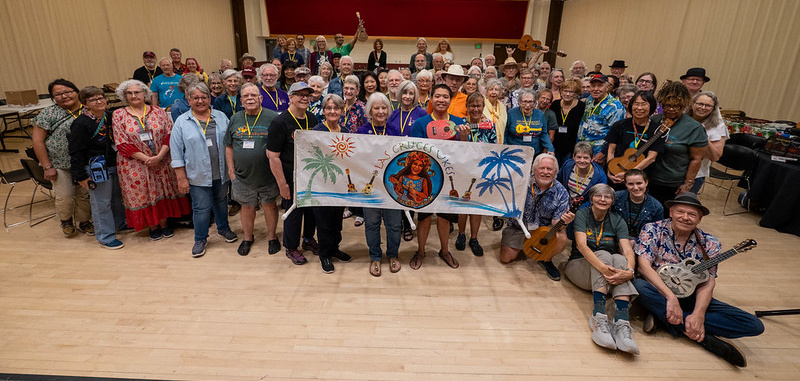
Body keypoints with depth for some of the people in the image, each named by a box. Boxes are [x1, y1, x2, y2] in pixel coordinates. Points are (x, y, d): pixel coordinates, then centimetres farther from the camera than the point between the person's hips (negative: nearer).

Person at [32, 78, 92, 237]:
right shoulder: (49, 113, -6)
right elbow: (38, 141, -5)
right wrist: (47, 167, -9)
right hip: (60, 164, -2)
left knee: (85, 194, 11)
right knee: (65, 196, -1)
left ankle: (83, 222, 32)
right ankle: (66, 220, 28)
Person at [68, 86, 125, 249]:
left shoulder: (109, 117, 5)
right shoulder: (80, 124, -16)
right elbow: (76, 153, -14)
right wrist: (81, 176, -15)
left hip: (113, 165, 7)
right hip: (97, 169, -7)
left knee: (117, 197, 21)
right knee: (102, 203, 2)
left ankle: (120, 224, 42)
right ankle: (106, 237, 14)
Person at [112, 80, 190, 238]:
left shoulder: (158, 112, 1)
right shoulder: (118, 115, -1)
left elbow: (169, 135, -3)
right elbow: (122, 144, -7)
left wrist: (159, 156, -17)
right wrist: (146, 158, -15)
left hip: (161, 163, 1)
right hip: (135, 165, -1)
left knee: (163, 192, 9)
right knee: (143, 194, 8)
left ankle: (164, 224, 26)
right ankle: (153, 227, 24)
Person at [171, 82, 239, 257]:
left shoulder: (221, 117, 4)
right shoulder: (181, 122, -4)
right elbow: (177, 153, -4)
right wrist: (182, 178, -7)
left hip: (221, 173, 3)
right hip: (198, 176, -3)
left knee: (221, 202, 18)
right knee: (201, 208, 4)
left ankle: (223, 228, 39)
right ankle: (200, 239, 22)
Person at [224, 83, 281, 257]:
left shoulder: (272, 117, -7)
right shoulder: (235, 119, 6)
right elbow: (229, 146, 11)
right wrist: (231, 170, 6)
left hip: (267, 175, -3)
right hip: (243, 176, 3)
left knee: (269, 205, 10)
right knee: (247, 206, 15)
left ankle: (272, 236, 29)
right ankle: (247, 237, 34)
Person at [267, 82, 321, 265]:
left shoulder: (312, 119, 4)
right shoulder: (280, 123, -16)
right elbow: (273, 156, -16)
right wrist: (282, 184, -17)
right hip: (292, 179, -6)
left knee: (313, 209, 17)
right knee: (294, 213, 6)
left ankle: (308, 240, 41)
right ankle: (291, 248, 28)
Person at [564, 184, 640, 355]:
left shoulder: (618, 221, 5)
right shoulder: (582, 214, -3)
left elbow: (628, 251, -10)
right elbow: (581, 245, -20)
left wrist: (629, 271, -33)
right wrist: (602, 267, -37)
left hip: (608, 273, 3)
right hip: (579, 267, -2)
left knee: (619, 258, -29)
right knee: (603, 254, -31)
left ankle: (622, 324, -45)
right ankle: (599, 317, -46)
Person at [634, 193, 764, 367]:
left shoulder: (709, 243, 0)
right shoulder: (652, 230, -7)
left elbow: (707, 283, -7)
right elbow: (644, 266, -18)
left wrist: (698, 315, -24)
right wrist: (670, 297, -28)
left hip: (692, 298, 3)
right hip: (660, 294, -3)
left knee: (755, 325, -13)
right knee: (639, 285, -37)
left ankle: (662, 319, -23)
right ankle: (705, 338, -24)